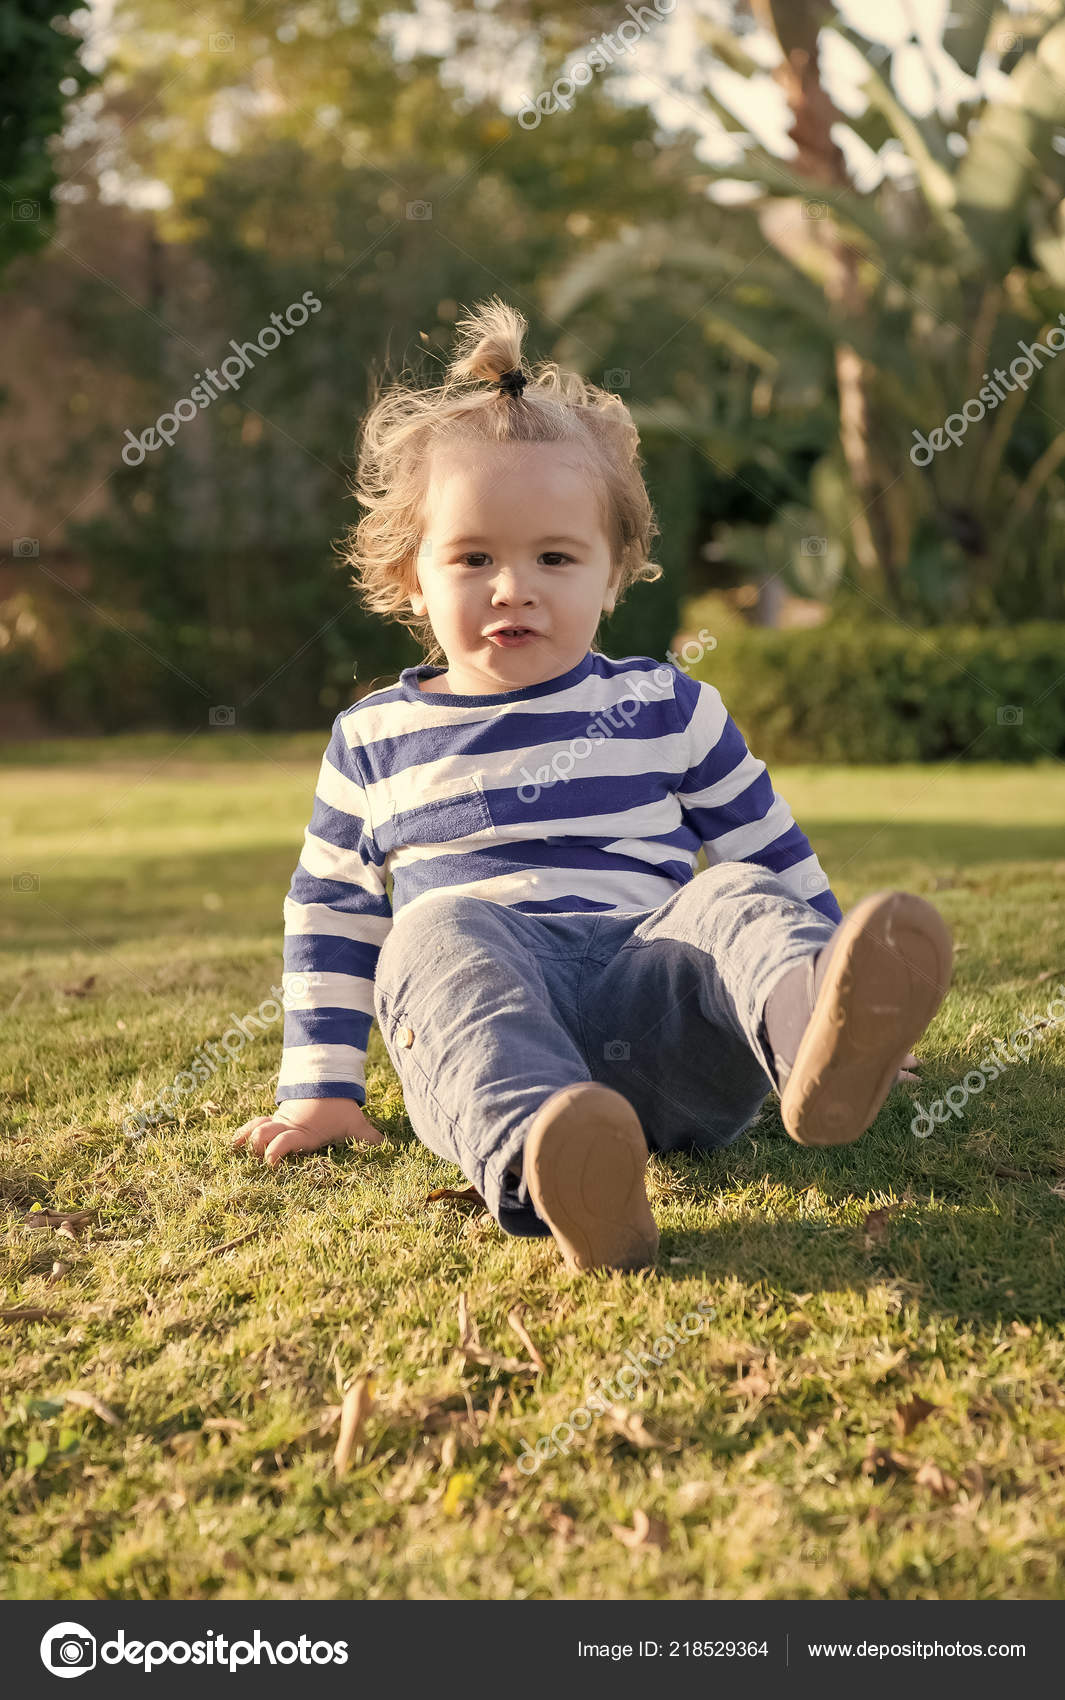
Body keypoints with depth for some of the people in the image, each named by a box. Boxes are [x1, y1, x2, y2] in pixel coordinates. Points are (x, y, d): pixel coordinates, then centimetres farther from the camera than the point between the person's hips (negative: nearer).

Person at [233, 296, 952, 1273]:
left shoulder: (669, 709, 15)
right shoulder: (375, 740, 17)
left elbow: (776, 860, 22)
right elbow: (331, 916, 24)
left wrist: (853, 994, 21)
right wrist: (319, 1090, 18)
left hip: (651, 996, 1)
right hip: (474, 1025, 0)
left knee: (735, 903, -28)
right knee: (439, 932, -32)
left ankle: (819, 1040, -63)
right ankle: (539, 1168, -61)